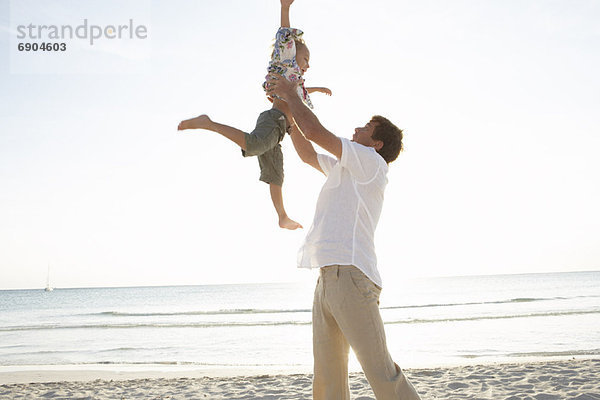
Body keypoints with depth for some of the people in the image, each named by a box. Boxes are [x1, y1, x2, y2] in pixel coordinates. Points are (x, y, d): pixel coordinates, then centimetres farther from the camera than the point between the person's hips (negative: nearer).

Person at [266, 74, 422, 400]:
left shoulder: (371, 161, 2)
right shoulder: (346, 169, 28)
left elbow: (315, 132, -3)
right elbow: (307, 153, 39)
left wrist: (291, 94, 10)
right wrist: (288, 108, 33)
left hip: (350, 277, -9)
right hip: (328, 278, 9)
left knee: (381, 373, -12)